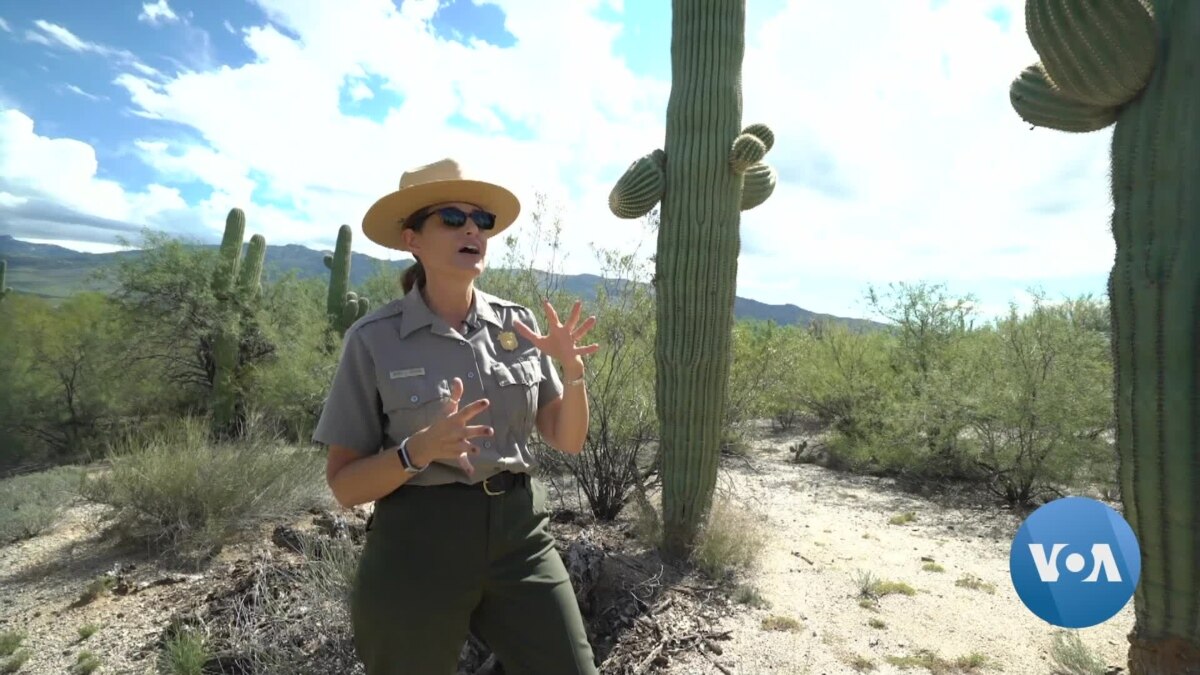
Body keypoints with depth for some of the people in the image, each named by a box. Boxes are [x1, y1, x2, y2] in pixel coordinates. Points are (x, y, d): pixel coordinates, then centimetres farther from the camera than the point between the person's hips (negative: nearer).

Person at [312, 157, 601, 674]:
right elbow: (344, 484, -6)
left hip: (519, 535, 3)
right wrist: (418, 451, -24)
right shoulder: (373, 340, -9)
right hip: (417, 548, -2)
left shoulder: (519, 325, 0)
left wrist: (573, 371, -13)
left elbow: (567, 441, 4)